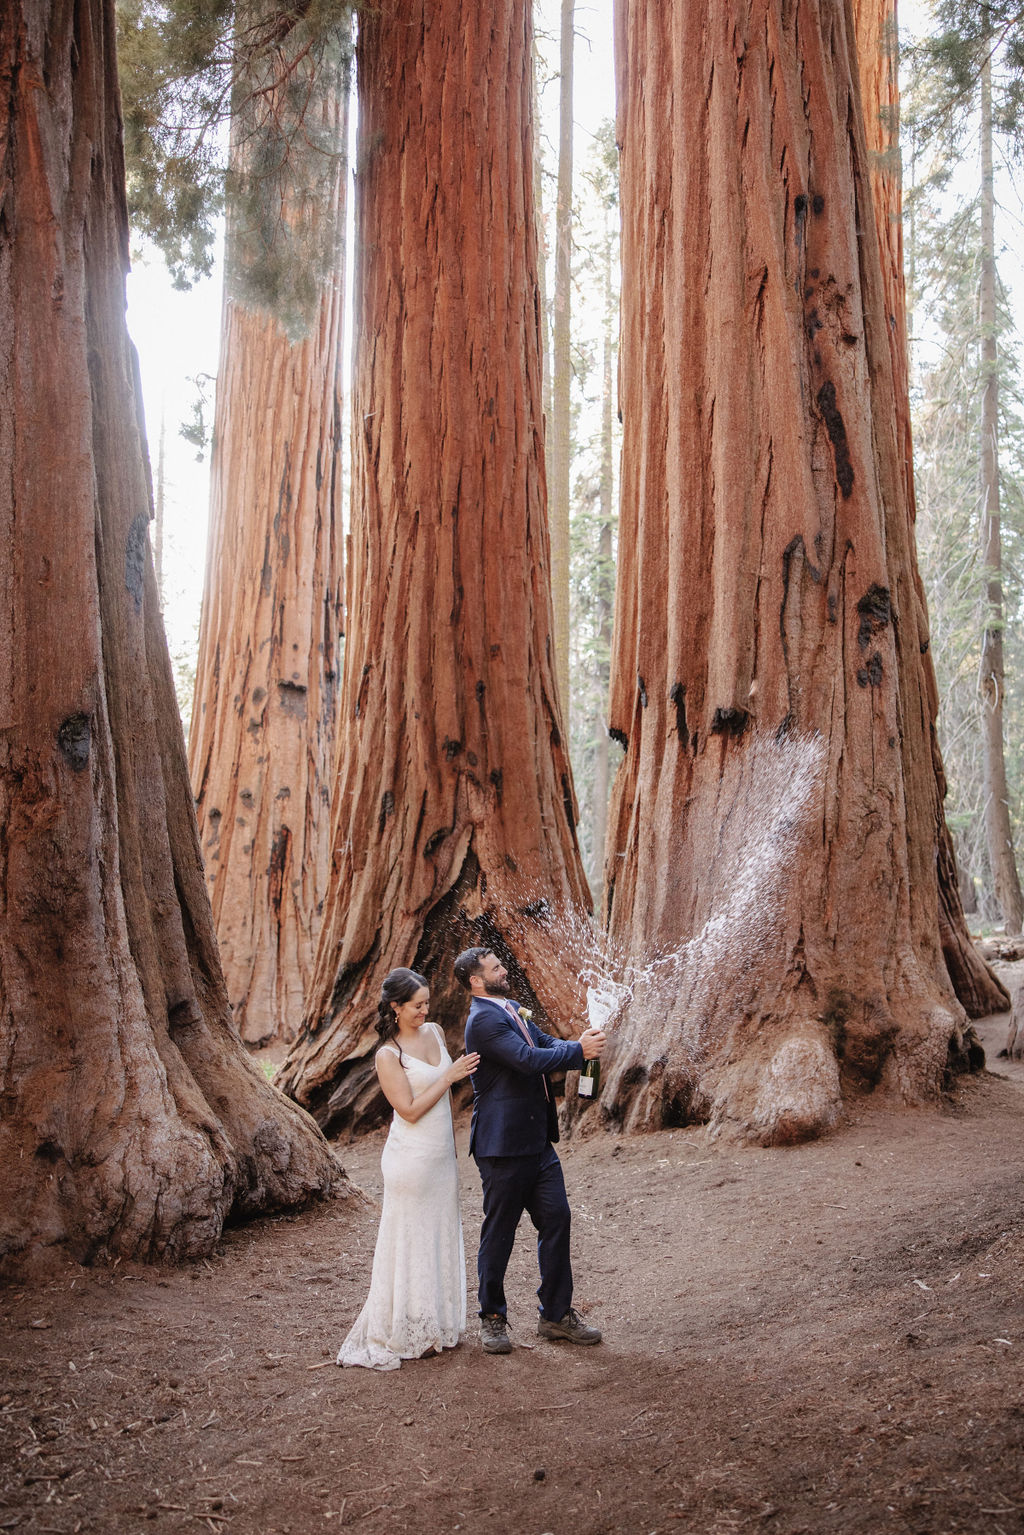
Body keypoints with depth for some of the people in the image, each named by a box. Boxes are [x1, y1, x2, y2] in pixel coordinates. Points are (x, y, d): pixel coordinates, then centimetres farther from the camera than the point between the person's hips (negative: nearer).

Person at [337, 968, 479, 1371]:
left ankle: (436, 1329, 25)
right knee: (410, 1244, 1)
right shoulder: (388, 1056, -13)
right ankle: (403, 1336, 11)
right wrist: (449, 1076, -17)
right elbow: (410, 1110, -17)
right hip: (412, 1159, -7)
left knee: (440, 1239, 13)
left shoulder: (434, 1032, 6)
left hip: (442, 1156, 7)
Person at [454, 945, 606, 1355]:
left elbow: (546, 1044, 11)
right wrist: (578, 1050, -17)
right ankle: (492, 1317, 21)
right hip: (504, 1144, -9)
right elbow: (528, 1059, -25)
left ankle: (557, 1315, 20)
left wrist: (582, 1045, -8)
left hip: (537, 1141, 9)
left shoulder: (511, 1009, 14)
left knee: (556, 1220, 9)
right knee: (499, 1232, 5)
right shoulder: (484, 1019, -17)